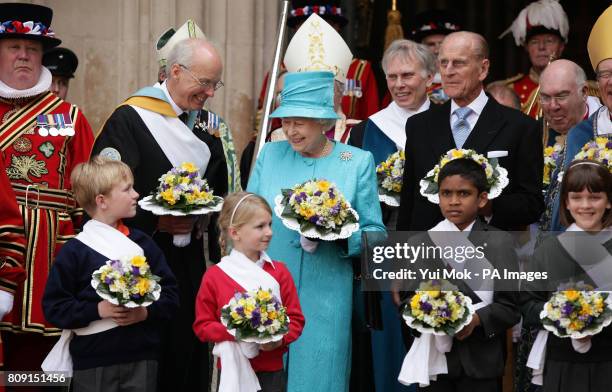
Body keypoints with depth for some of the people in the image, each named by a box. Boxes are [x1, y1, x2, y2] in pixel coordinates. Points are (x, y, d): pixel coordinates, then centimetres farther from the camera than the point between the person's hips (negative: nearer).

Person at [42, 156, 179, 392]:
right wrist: (97, 310, -16)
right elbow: (54, 306, -5)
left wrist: (146, 312, -11)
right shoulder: (75, 251, -4)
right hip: (93, 364, -3)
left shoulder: (142, 244, 8)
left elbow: (170, 295, 7)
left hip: (143, 360, 3)